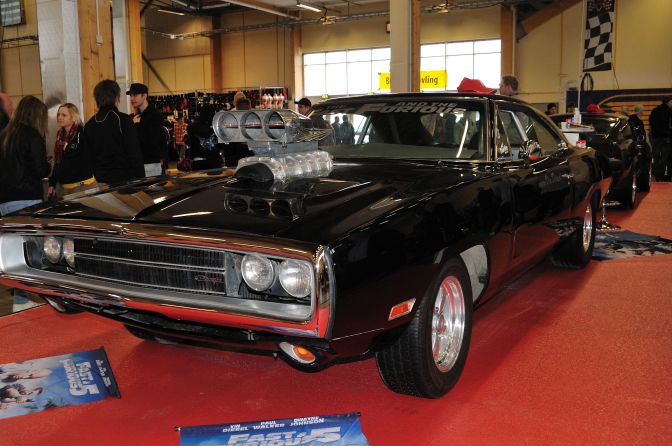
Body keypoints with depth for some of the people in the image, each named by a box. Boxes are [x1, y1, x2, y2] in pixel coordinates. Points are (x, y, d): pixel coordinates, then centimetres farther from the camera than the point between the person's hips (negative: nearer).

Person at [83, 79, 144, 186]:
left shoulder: (89, 125, 8)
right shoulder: (123, 120, -9)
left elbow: (89, 156, 13)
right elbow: (135, 153, -12)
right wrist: (140, 179, -7)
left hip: (102, 181, 5)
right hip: (124, 180, -5)